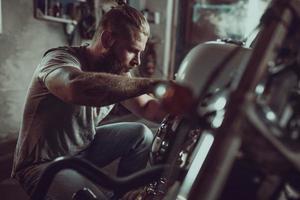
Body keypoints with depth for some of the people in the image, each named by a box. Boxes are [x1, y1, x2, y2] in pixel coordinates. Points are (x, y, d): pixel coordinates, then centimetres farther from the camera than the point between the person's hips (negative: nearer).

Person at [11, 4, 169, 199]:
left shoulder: (117, 70, -6)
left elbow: (147, 107, 3)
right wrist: (152, 84, -46)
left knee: (142, 135, -1)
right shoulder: (60, 58, -26)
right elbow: (77, 88, -50)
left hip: (85, 149, 7)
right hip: (43, 164, -7)